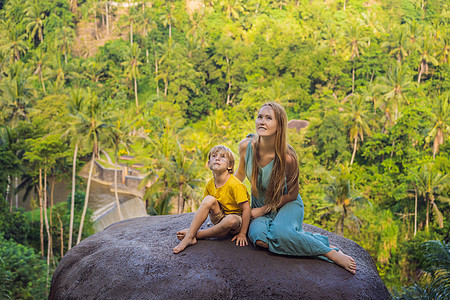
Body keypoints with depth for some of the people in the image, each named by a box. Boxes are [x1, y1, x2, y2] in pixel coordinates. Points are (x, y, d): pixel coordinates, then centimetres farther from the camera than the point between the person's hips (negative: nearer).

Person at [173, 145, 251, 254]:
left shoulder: (234, 185, -23)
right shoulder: (210, 184, -3)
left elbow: (246, 208, -21)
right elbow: (205, 209, 7)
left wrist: (242, 233, -21)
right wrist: (194, 227, -1)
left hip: (237, 218, -5)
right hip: (220, 218, 5)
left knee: (231, 220, -40)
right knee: (209, 200, -22)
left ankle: (196, 235, -23)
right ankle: (189, 236, -26)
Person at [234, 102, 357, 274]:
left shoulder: (288, 158, -26)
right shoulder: (246, 146, -15)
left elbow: (292, 195, -11)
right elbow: (240, 174, 7)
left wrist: (263, 210, -13)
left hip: (286, 204, -4)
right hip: (259, 204, 4)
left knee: (281, 233, -37)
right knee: (259, 238, -30)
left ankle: (332, 253, -17)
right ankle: (320, 242, -14)